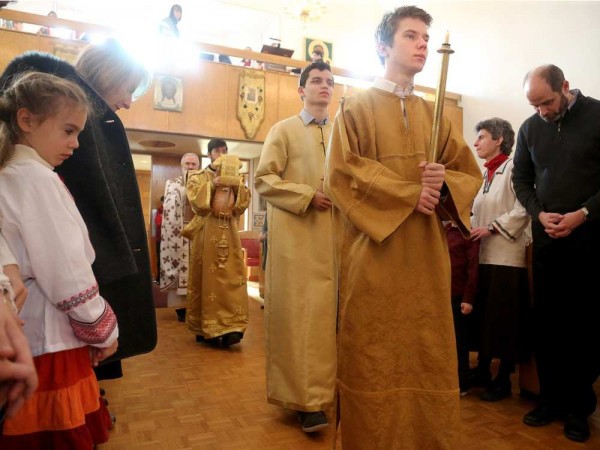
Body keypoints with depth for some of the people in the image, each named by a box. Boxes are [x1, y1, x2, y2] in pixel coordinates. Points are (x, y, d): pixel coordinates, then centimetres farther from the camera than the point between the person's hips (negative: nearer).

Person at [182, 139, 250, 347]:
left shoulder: (234, 177, 17)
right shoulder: (197, 177, 8)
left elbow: (245, 200, 4)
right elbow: (195, 200, -9)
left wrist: (237, 185, -10)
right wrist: (213, 184, -15)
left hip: (229, 233, 3)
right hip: (206, 233, -2)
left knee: (232, 278, -6)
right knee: (207, 278, -2)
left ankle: (230, 325, -6)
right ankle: (205, 328, 6)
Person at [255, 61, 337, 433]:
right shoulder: (283, 130, 5)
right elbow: (263, 179, -3)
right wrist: (307, 195, -12)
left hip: (333, 236, 4)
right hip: (296, 235, -4)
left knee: (327, 312, 6)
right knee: (299, 313, -3)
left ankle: (321, 393, 18)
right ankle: (306, 398, 4)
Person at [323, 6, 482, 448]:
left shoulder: (435, 115, 19)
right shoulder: (356, 107, 5)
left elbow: (470, 172, 14)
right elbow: (341, 172, -7)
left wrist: (443, 184, -9)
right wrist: (409, 193, -13)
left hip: (426, 255, 5)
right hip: (374, 254, -4)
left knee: (429, 354, 7)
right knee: (373, 357, 0)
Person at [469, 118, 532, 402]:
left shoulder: (513, 167, -7)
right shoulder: (483, 174, 16)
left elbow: (523, 210, -16)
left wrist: (491, 228, -16)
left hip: (507, 254, -7)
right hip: (483, 254, 7)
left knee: (506, 316, 1)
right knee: (482, 313, 11)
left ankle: (504, 379, 14)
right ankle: (482, 369, 25)